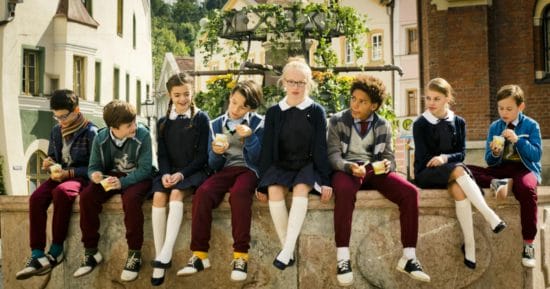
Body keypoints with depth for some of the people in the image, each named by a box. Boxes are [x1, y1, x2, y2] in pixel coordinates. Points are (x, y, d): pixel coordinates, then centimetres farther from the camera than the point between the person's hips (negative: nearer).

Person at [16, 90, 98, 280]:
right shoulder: (56, 131, 11)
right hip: (60, 176, 5)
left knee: (61, 192, -39)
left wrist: (69, 173, -19)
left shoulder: (90, 132, -7)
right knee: (36, 198, -26)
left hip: (81, 177, -5)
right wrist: (49, 163, -2)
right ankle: (37, 255, -31)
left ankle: (56, 250, -27)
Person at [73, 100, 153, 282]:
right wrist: (95, 175, -26)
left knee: (131, 198, -37)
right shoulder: (101, 138, -9)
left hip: (137, 177, -4)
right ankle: (91, 251, -9)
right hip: (111, 176, 4)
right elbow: (93, 166, 0)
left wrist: (122, 183, -34)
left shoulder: (142, 134, -19)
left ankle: (134, 253, -22)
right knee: (86, 196, -22)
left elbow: (145, 169, -20)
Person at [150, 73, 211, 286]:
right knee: (158, 196, -28)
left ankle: (165, 256, -40)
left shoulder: (201, 118, 3)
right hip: (170, 172, 3)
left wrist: (182, 173, -16)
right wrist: (165, 174, -11)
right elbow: (162, 155, 10)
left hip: (194, 171, -3)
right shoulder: (163, 122, 14)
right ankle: (160, 256, -27)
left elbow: (202, 154, -3)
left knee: (176, 194, -33)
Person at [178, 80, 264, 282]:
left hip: (248, 170, -3)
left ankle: (241, 255, -34)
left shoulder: (258, 123, 4)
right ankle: (199, 254, -26)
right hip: (225, 170, 3)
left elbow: (259, 158, -3)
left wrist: (250, 137, -17)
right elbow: (213, 164, 12)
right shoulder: (217, 124, 13)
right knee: (202, 193, -30)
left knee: (238, 193, -38)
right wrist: (216, 153, -11)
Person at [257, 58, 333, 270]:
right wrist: (262, 182, 0)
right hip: (281, 165, 2)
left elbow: (320, 147, -1)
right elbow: (267, 148, 5)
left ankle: (287, 250, -37)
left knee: (301, 188, -35)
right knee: (274, 190, -31)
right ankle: (287, 249, -25)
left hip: (307, 165, -2)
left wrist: (325, 180, -8)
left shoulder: (316, 111, 2)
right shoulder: (273, 112, 6)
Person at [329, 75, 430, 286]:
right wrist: (350, 166, -26)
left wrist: (386, 165, -18)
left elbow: (389, 157, 8)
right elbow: (333, 155, -5)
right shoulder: (337, 121, 3)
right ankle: (343, 258, -36)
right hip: (347, 169, -3)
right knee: (344, 191, -40)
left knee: (410, 193, -23)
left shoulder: (383, 125, 10)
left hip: (374, 170, 3)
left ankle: (408, 257, -15)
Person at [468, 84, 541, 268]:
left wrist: (517, 140, -18)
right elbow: (490, 161, 8)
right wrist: (494, 153, -16)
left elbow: (536, 155, -7)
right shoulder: (495, 126, 10)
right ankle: (497, 183, -35)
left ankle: (528, 244, -30)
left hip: (524, 168, -4)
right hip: (501, 169, 4)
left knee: (526, 189, -41)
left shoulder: (531, 125, 2)